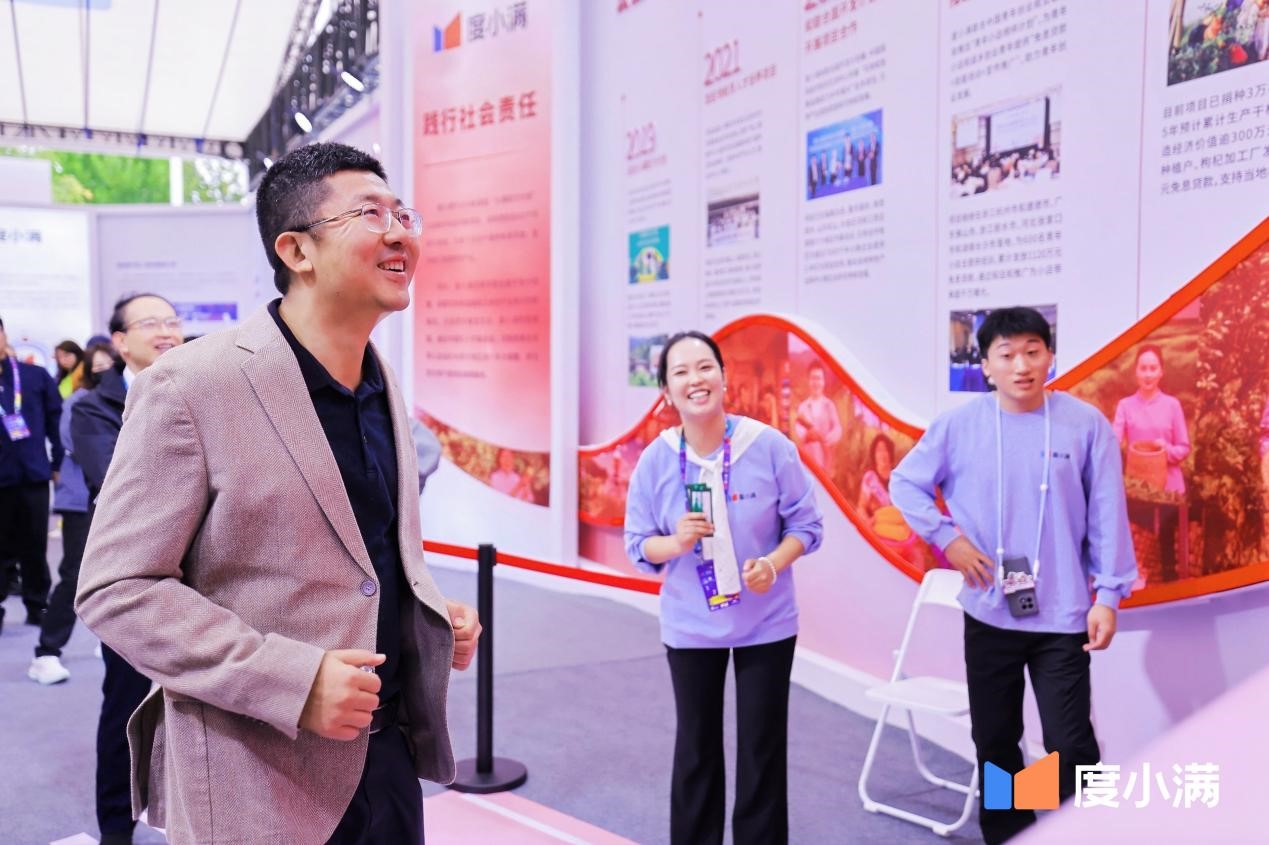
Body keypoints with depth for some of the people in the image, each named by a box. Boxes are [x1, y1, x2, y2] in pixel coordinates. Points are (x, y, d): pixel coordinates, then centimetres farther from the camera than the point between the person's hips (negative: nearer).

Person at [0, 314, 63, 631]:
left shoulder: (36, 376, 2)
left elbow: (56, 419, 4)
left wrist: (58, 462, 3)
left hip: (34, 474, 1)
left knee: (35, 544, 10)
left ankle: (38, 604, 21)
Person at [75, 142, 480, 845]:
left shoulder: (382, 386, 7)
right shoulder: (190, 386, -16)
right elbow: (116, 588, -15)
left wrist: (434, 613, 0)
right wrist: (293, 680, -23)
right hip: (259, 780, -6)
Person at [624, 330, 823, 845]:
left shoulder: (770, 446, -15)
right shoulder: (656, 459, -11)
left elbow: (806, 524, -6)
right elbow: (639, 545, -3)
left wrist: (773, 563, -24)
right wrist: (676, 542, -24)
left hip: (767, 623, -1)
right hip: (689, 626, 1)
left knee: (762, 748, 10)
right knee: (696, 749, 15)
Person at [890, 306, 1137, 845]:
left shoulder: (1086, 424, -6)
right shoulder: (959, 425, -4)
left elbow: (1107, 517, -3)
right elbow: (905, 483, 7)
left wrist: (1108, 595, -5)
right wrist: (945, 536, -5)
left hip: (1063, 614, -2)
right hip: (988, 613, 2)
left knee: (1070, 745, -1)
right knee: (994, 742, 16)